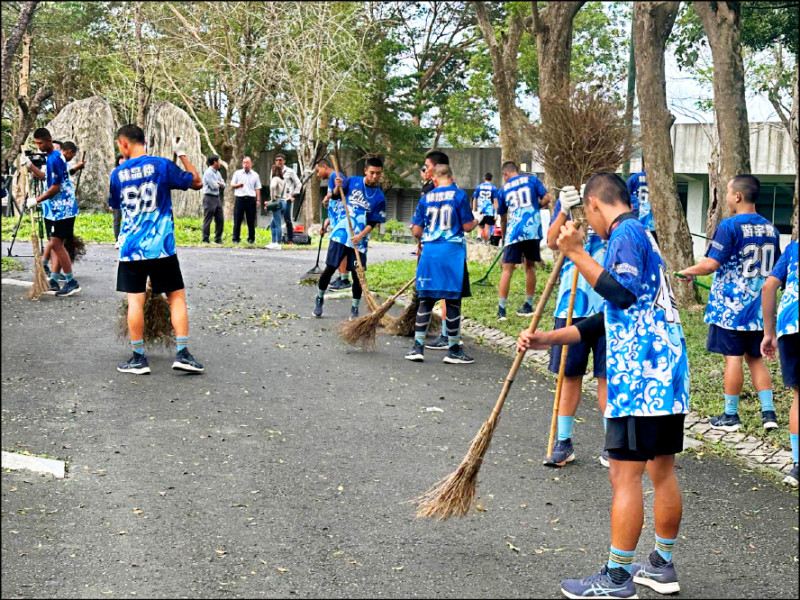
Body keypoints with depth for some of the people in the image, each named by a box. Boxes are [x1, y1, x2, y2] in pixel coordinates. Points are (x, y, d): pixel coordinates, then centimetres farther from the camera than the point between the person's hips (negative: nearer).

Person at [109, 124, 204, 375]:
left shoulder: (117, 174, 3)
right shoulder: (161, 165, -4)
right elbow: (197, 182, 5)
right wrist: (182, 154, 13)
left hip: (130, 248, 1)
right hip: (161, 247, -1)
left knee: (135, 302, 3)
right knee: (177, 297, 7)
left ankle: (138, 358, 5)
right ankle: (182, 353, 0)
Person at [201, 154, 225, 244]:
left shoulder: (217, 173, 16)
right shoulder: (208, 173, -11)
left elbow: (223, 185, 15)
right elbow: (213, 186, -18)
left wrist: (218, 183, -6)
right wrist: (219, 184, 3)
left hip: (217, 198, 8)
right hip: (210, 197, -8)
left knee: (220, 219, 8)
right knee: (208, 220, -5)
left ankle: (218, 239, 15)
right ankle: (205, 239, -2)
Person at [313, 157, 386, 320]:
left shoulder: (379, 197, -4)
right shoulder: (352, 182, -1)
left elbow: (374, 222, -5)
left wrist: (361, 235, -19)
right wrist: (338, 187, -10)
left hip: (359, 240, -1)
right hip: (341, 234, 1)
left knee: (357, 275, 0)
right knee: (330, 268, 4)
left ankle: (355, 308, 16)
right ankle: (319, 298, 24)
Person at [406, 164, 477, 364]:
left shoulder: (426, 198, 6)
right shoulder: (459, 195, -3)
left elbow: (416, 231, 7)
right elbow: (467, 226, -4)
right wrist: (475, 222, 19)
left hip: (429, 252, 3)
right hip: (452, 252, -3)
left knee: (426, 300, 11)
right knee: (453, 300, 4)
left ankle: (418, 346, 8)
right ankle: (453, 350, 10)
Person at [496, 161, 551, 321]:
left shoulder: (504, 189, 15)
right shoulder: (532, 180, 11)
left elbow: (503, 218, 23)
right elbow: (546, 199, 1)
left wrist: (504, 234, 36)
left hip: (514, 232, -1)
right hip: (533, 228, 1)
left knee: (507, 269, 1)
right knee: (530, 266, 15)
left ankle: (501, 309, -5)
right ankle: (529, 306, 22)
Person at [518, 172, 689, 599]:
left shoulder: (626, 233, -7)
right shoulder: (641, 235, 23)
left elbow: (623, 294, -24)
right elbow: (608, 319, 25)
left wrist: (577, 254, -19)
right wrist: (546, 339, 22)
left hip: (639, 375, -10)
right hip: (666, 372, 10)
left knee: (625, 474, -5)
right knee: (662, 471, 15)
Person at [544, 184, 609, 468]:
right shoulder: (567, 198, 5)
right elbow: (552, 243, -7)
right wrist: (564, 212, -25)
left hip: (608, 303, -1)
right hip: (572, 300, 2)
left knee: (607, 375, 3)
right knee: (569, 373, 8)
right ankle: (563, 442, 18)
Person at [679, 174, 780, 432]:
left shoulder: (729, 226, -15)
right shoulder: (769, 228, 7)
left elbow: (710, 264, -20)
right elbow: (777, 268, 16)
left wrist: (689, 272, -2)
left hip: (730, 306, -6)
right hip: (759, 306, 6)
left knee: (733, 358, 1)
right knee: (755, 358, 15)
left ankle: (730, 416, 9)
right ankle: (768, 412, 9)